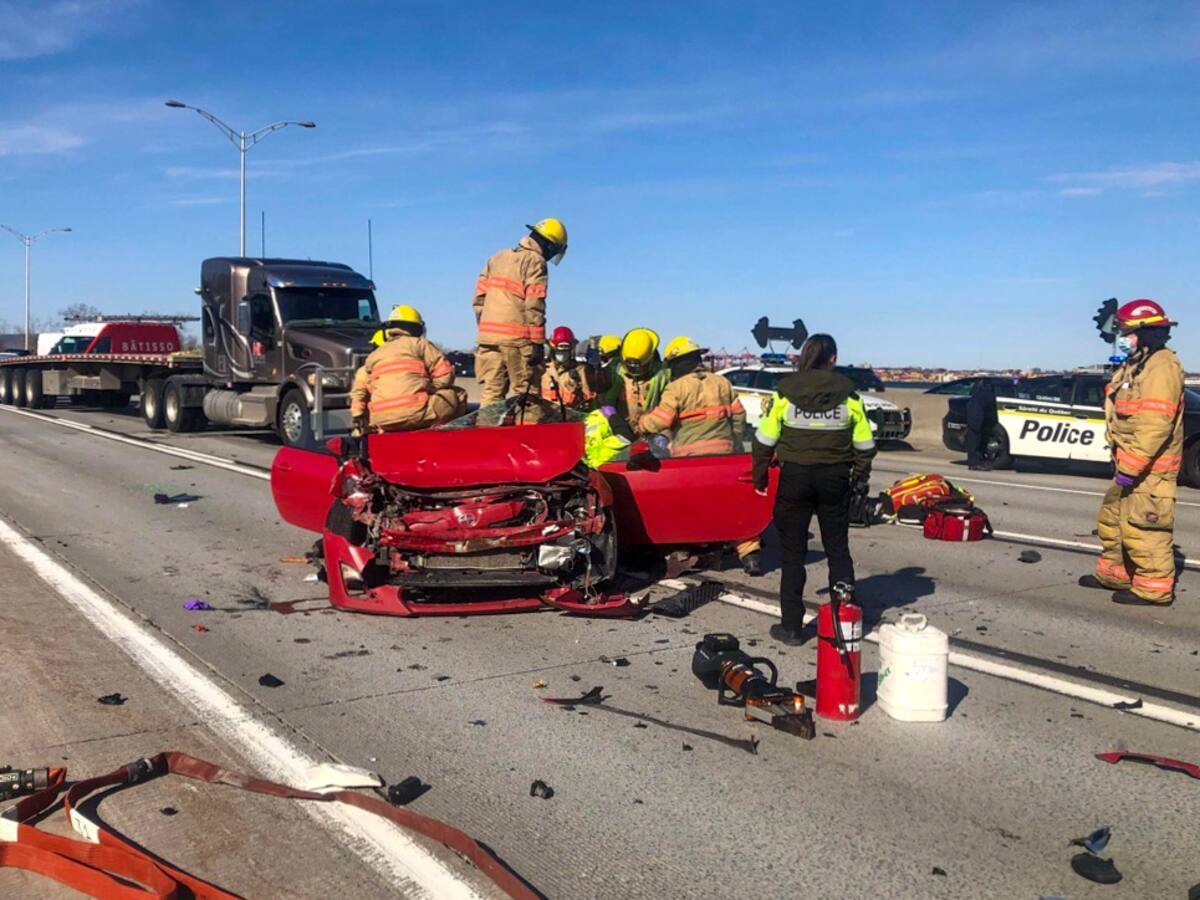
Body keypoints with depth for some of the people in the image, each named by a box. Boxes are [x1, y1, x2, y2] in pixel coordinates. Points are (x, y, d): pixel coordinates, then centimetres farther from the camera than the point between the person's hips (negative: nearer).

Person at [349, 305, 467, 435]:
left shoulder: (373, 356, 23)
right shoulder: (419, 344, 9)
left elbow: (359, 391, 23)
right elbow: (445, 375, 2)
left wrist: (358, 423, 29)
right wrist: (429, 389, 18)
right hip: (416, 414, -5)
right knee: (458, 396, 10)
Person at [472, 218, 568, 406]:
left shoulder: (498, 258, 18)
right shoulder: (536, 262, -4)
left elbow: (479, 298, 16)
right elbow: (534, 307, -12)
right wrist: (538, 343, -10)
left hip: (487, 335, 6)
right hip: (517, 338, -6)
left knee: (491, 391, 6)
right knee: (526, 394, -1)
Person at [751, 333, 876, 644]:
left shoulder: (785, 391, -6)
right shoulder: (848, 394, -1)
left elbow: (765, 441, -4)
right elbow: (864, 444, 4)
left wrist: (760, 476, 9)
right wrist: (860, 475, 19)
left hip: (795, 477, -1)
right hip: (836, 479, 2)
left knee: (792, 553, 6)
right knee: (838, 550, 13)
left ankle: (791, 626, 9)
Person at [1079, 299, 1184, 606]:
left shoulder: (1161, 367, -17)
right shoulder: (1135, 365, 17)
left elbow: (1154, 425, -25)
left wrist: (1130, 467, -25)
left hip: (1150, 469, -11)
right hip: (1130, 464, 11)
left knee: (1142, 528, -8)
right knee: (1113, 519, 20)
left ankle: (1154, 588, 1)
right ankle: (1113, 573, 33)